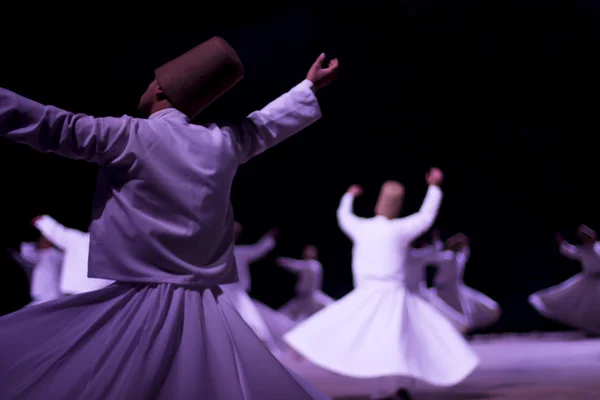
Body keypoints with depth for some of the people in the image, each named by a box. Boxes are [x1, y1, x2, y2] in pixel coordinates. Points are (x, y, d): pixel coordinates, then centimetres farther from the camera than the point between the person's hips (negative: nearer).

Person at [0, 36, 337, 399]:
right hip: (204, 309, 5)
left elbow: (50, 126, -6)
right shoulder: (223, 143, 10)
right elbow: (266, 125, 28)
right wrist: (310, 86, 45)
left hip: (140, 306, -5)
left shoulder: (131, 135, -4)